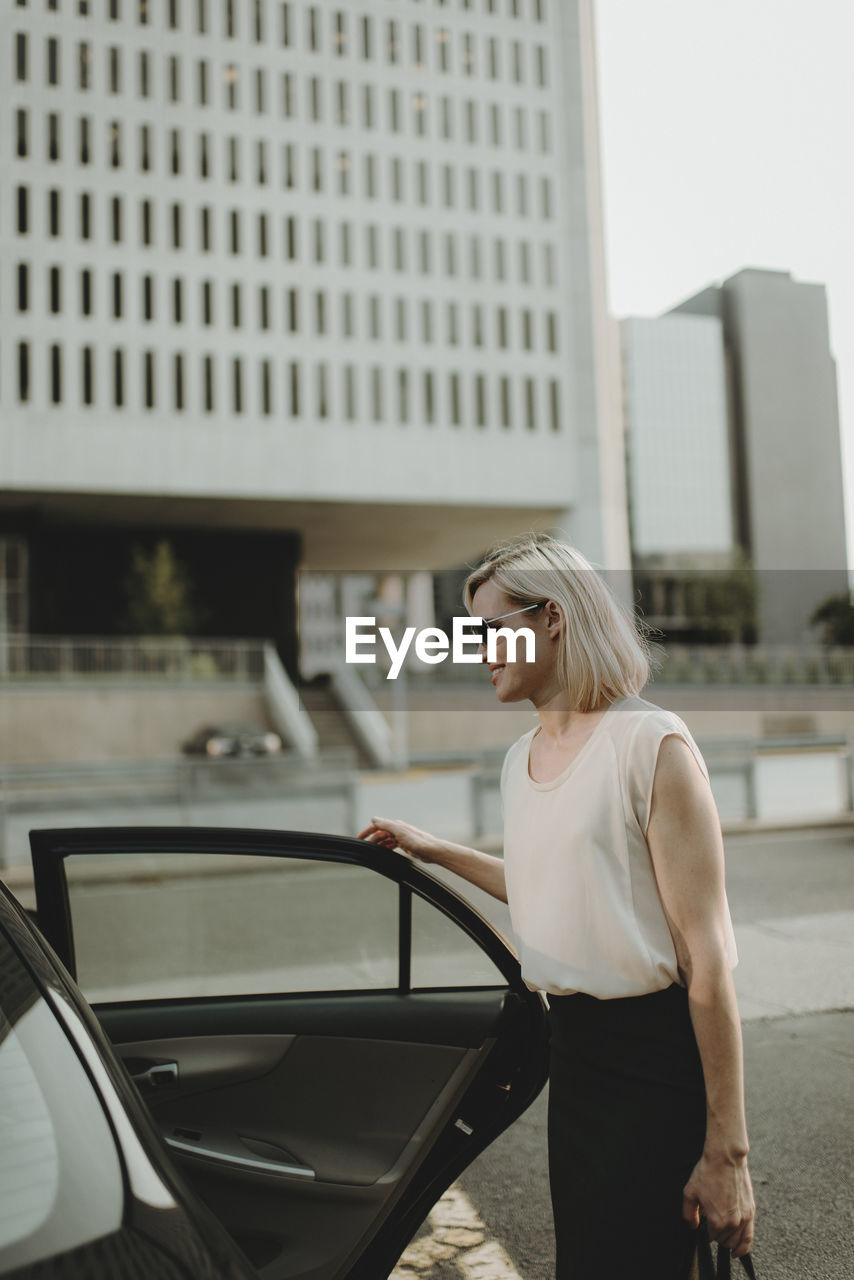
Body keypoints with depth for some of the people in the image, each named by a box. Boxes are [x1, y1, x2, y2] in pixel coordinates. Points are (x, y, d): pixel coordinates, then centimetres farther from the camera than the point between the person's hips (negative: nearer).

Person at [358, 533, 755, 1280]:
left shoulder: (651, 744, -15)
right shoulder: (519, 759, 8)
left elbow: (706, 956, -17)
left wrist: (726, 1150, -16)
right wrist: (433, 850, 23)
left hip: (659, 1055, -7)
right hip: (573, 1046, 8)